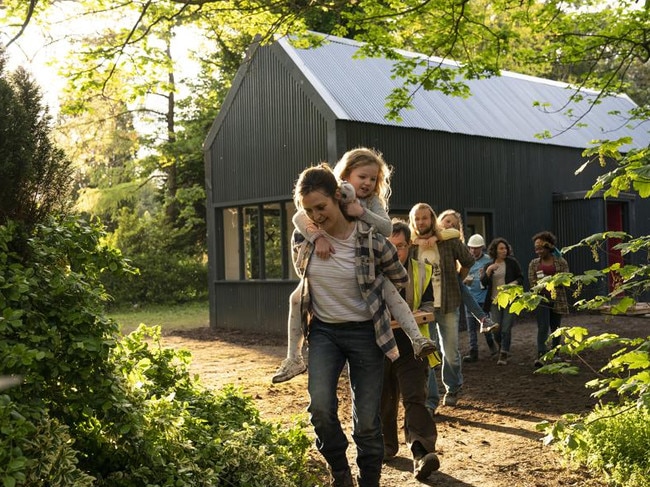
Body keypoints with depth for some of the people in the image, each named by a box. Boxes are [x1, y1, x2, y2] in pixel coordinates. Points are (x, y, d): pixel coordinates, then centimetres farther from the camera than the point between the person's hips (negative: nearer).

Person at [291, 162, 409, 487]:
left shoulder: (371, 240, -15)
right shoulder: (302, 238, -6)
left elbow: (400, 280, 3)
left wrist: (367, 293, 8)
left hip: (365, 332, -2)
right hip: (323, 330, 2)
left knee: (366, 419, 3)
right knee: (320, 405, -17)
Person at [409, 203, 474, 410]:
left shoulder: (449, 241, -3)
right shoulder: (409, 246, -4)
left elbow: (468, 261, 11)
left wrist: (455, 283, 12)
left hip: (448, 305, 0)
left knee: (450, 352, 9)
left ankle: (452, 389, 35)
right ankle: (429, 400, 6)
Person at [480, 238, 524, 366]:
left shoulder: (512, 262, 3)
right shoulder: (488, 266, 9)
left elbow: (520, 277, 6)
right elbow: (483, 283, 0)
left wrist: (514, 283, -14)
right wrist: (488, 270, -14)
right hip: (494, 301, 3)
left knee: (506, 329, -8)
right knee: (496, 330, 3)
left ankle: (503, 356, -3)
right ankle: (503, 349, 29)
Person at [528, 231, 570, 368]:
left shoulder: (560, 262, 2)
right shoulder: (534, 263, 7)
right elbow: (532, 282, 3)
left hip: (557, 299, 0)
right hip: (541, 299, 0)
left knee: (555, 328, 10)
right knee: (543, 327, -13)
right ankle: (541, 356, -20)